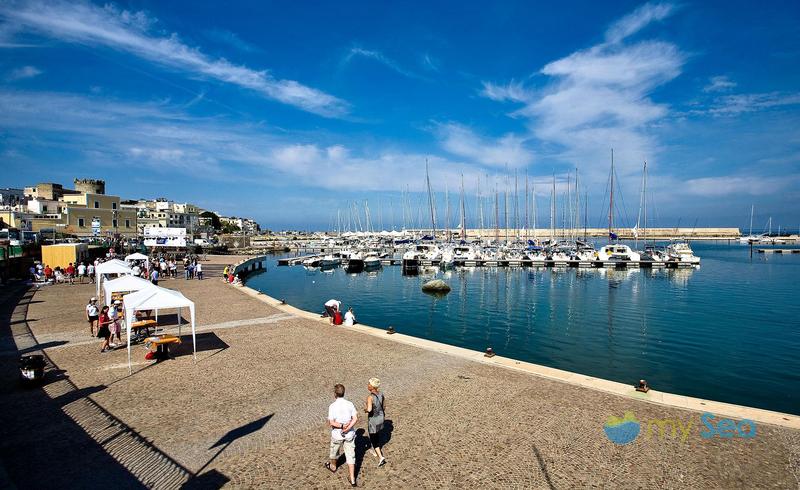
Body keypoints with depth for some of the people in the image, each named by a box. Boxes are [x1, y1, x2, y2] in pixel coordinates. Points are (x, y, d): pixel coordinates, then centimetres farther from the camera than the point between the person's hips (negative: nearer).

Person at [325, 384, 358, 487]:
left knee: (334, 451, 26)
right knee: (350, 456, 8)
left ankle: (333, 466, 51)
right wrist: (348, 428, -17)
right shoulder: (350, 404, -7)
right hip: (349, 434, 2)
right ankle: (352, 479, 9)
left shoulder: (332, 406, -17)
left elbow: (331, 422, -21)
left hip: (337, 434, -2)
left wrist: (341, 426, -19)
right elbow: (355, 418, -12)